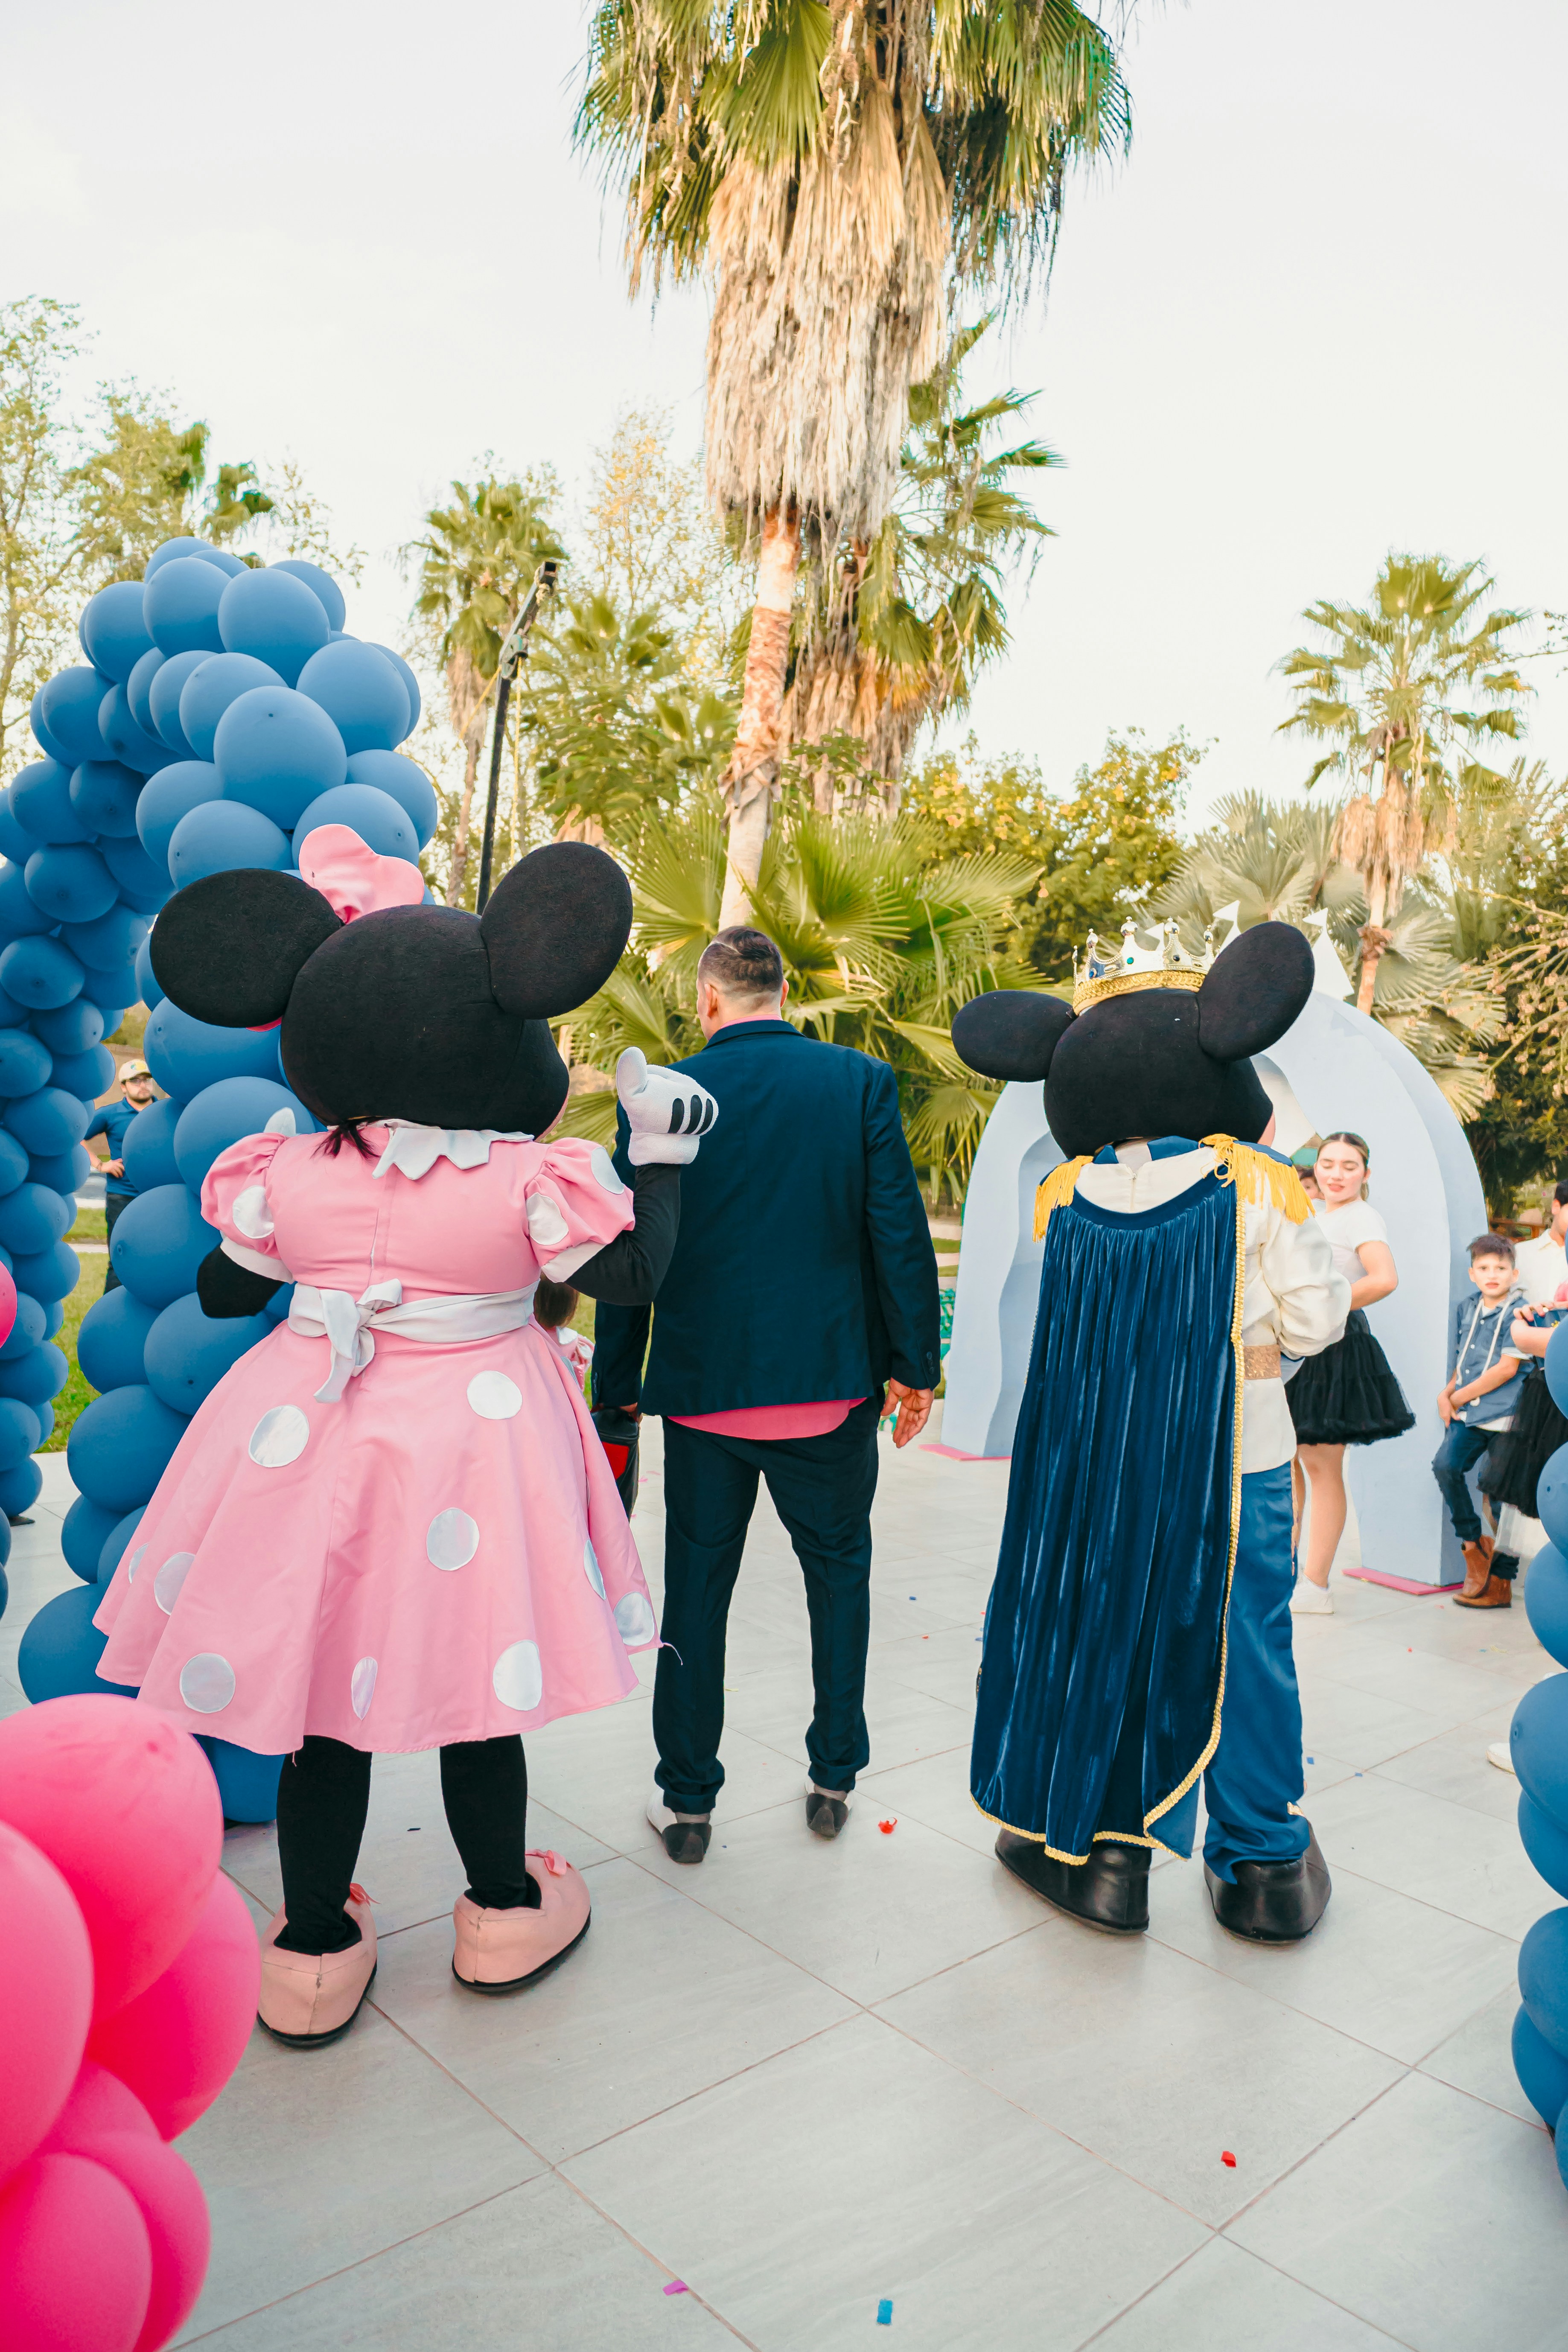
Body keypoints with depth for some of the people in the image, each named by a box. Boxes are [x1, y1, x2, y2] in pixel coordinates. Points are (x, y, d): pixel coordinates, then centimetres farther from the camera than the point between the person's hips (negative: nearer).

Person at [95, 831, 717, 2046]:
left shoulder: (288, 1178, -8)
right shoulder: (529, 1182, -17)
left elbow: (222, 1291, 7)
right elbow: (635, 1276, -7)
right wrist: (662, 1151, 1)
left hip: (311, 1437, 2)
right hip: (475, 1438, -2)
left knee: (321, 1683, 15)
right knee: (475, 1680, 16)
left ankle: (315, 1948, 30)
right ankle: (503, 1911, 35)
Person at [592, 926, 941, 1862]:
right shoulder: (862, 1082, -5)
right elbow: (900, 1231, -7)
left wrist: (618, 1386, 7)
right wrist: (915, 1364, 3)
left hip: (703, 1388, 0)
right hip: (831, 1383, 1)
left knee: (696, 1591, 14)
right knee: (840, 1573, 19)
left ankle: (688, 1801, 26)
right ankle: (835, 1777, 32)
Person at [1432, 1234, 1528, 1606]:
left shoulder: (1517, 1313, -7)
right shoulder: (1466, 1310, 12)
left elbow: (1508, 1368, -13)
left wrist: (1459, 1397, -9)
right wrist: (1446, 1394, 3)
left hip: (1504, 1415, -5)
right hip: (1468, 1413, 5)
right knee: (1445, 1465, -17)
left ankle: (1499, 1583, 12)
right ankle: (1473, 1542, 4)